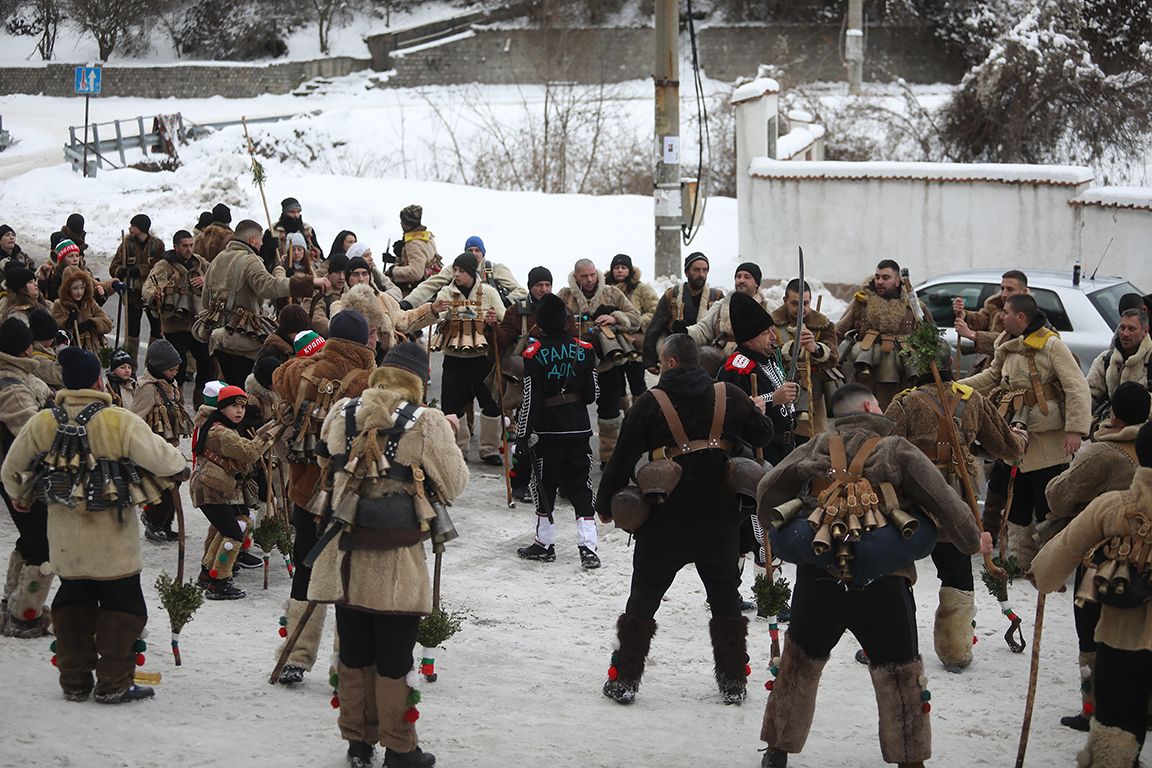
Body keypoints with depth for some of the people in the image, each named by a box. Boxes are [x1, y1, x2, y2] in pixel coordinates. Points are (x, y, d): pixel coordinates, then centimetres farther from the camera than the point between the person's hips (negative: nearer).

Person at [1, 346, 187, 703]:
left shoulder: (41, 423, -3)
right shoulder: (121, 422, -18)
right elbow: (164, 462, -19)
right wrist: (179, 460, 5)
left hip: (64, 535, 4)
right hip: (112, 538, -4)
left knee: (73, 602, 18)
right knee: (121, 604, 8)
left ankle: (74, 681, 20)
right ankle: (113, 683, 7)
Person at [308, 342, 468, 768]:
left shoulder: (341, 415, 0)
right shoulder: (427, 424, -13)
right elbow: (453, 484, -7)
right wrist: (446, 437, 9)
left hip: (346, 559, 4)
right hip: (396, 564, -4)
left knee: (353, 654, 15)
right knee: (394, 660, 6)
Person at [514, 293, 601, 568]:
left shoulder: (534, 354, -11)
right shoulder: (584, 350, -1)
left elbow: (530, 398, -12)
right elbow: (591, 395, 4)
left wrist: (523, 431, -4)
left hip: (547, 430, -3)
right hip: (579, 429, 3)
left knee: (544, 486, 11)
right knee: (581, 488, 5)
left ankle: (545, 544, 17)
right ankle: (588, 548, -3)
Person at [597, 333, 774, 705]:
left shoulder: (650, 403, -10)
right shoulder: (729, 397, -2)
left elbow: (623, 460, -7)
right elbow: (763, 434, 11)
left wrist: (605, 504, 7)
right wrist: (759, 412, 35)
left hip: (663, 523, -2)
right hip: (719, 521, 2)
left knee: (644, 598, 9)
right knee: (725, 598, 15)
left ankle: (624, 680, 7)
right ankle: (733, 682, 16)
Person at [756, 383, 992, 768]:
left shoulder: (816, 448, 7)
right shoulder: (898, 451, -1)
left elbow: (768, 491, 5)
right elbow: (943, 501, 0)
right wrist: (973, 540, 15)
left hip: (817, 577, 3)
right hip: (883, 583, -3)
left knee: (798, 665, 18)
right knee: (901, 677, 9)